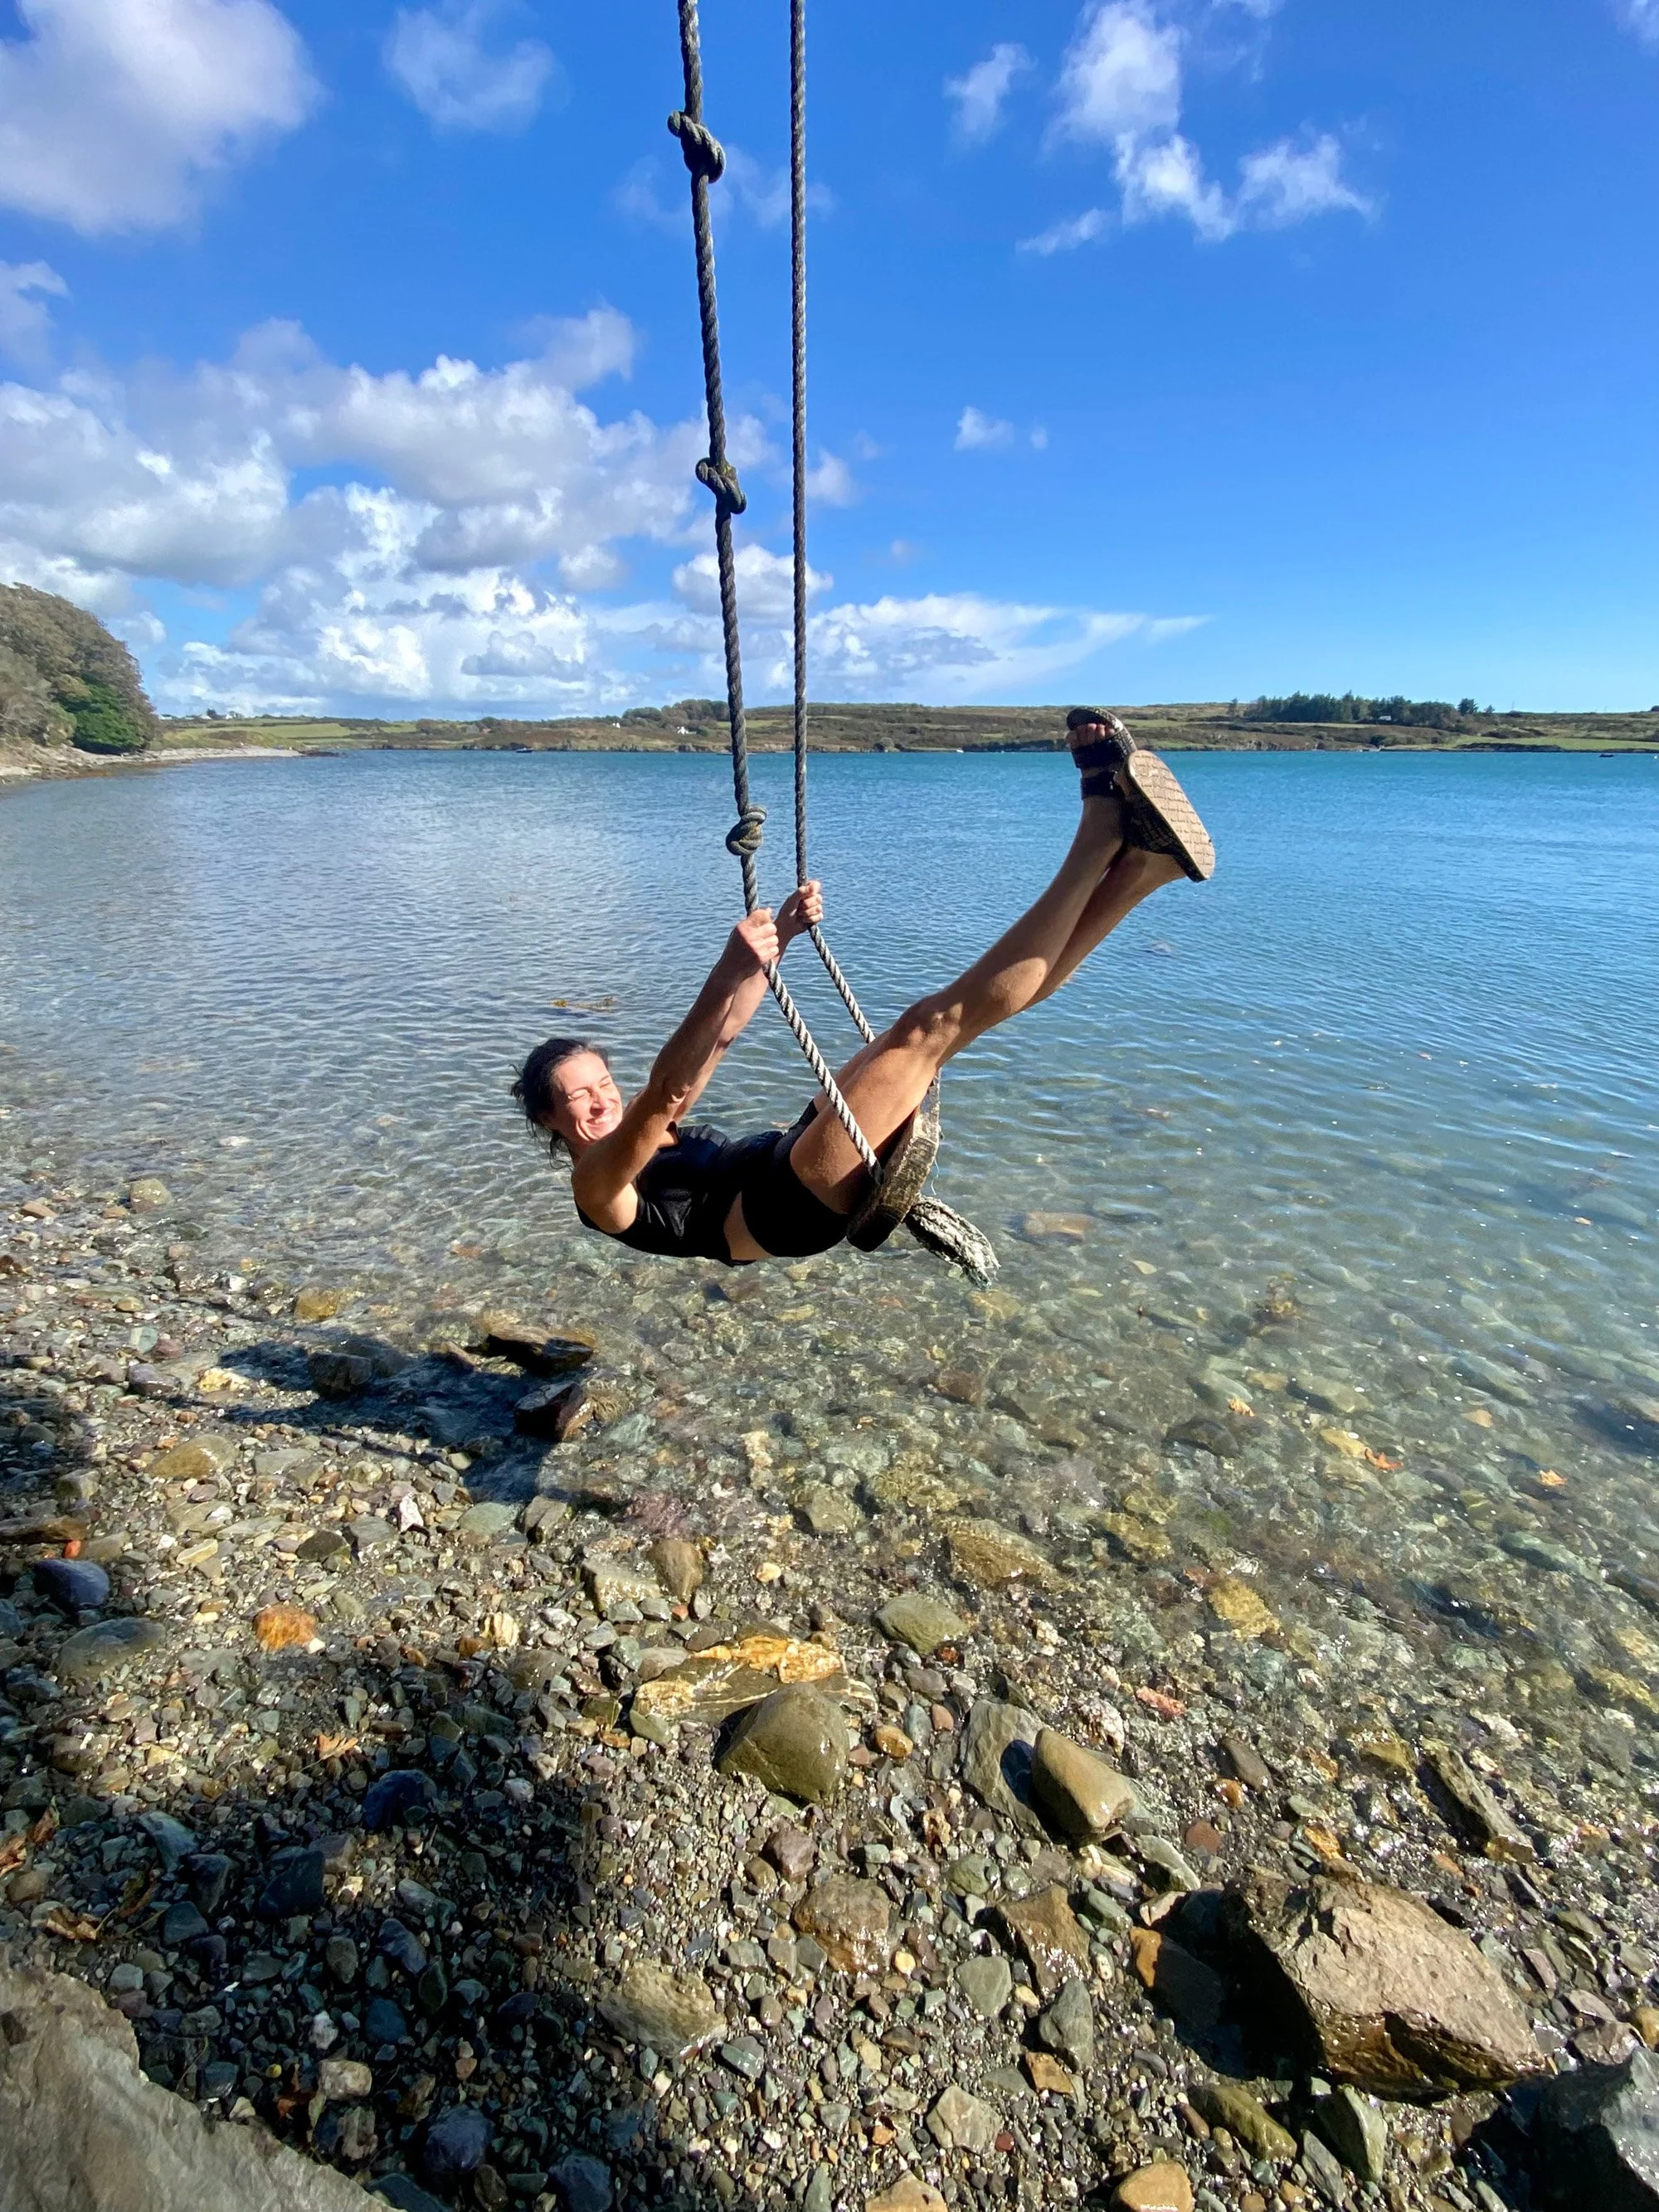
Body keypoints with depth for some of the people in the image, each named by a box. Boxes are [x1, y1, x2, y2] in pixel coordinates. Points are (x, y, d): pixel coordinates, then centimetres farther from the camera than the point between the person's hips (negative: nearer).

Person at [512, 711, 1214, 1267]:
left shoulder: (645, 1132, 26)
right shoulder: (600, 1187, 1)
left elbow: (722, 1034, 18)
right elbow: (665, 1092, -20)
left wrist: (778, 936, 6)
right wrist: (728, 976, -36)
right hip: (791, 1205, -9)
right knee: (933, 1023, -25)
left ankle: (1141, 861, -13)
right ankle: (1104, 828, -23)